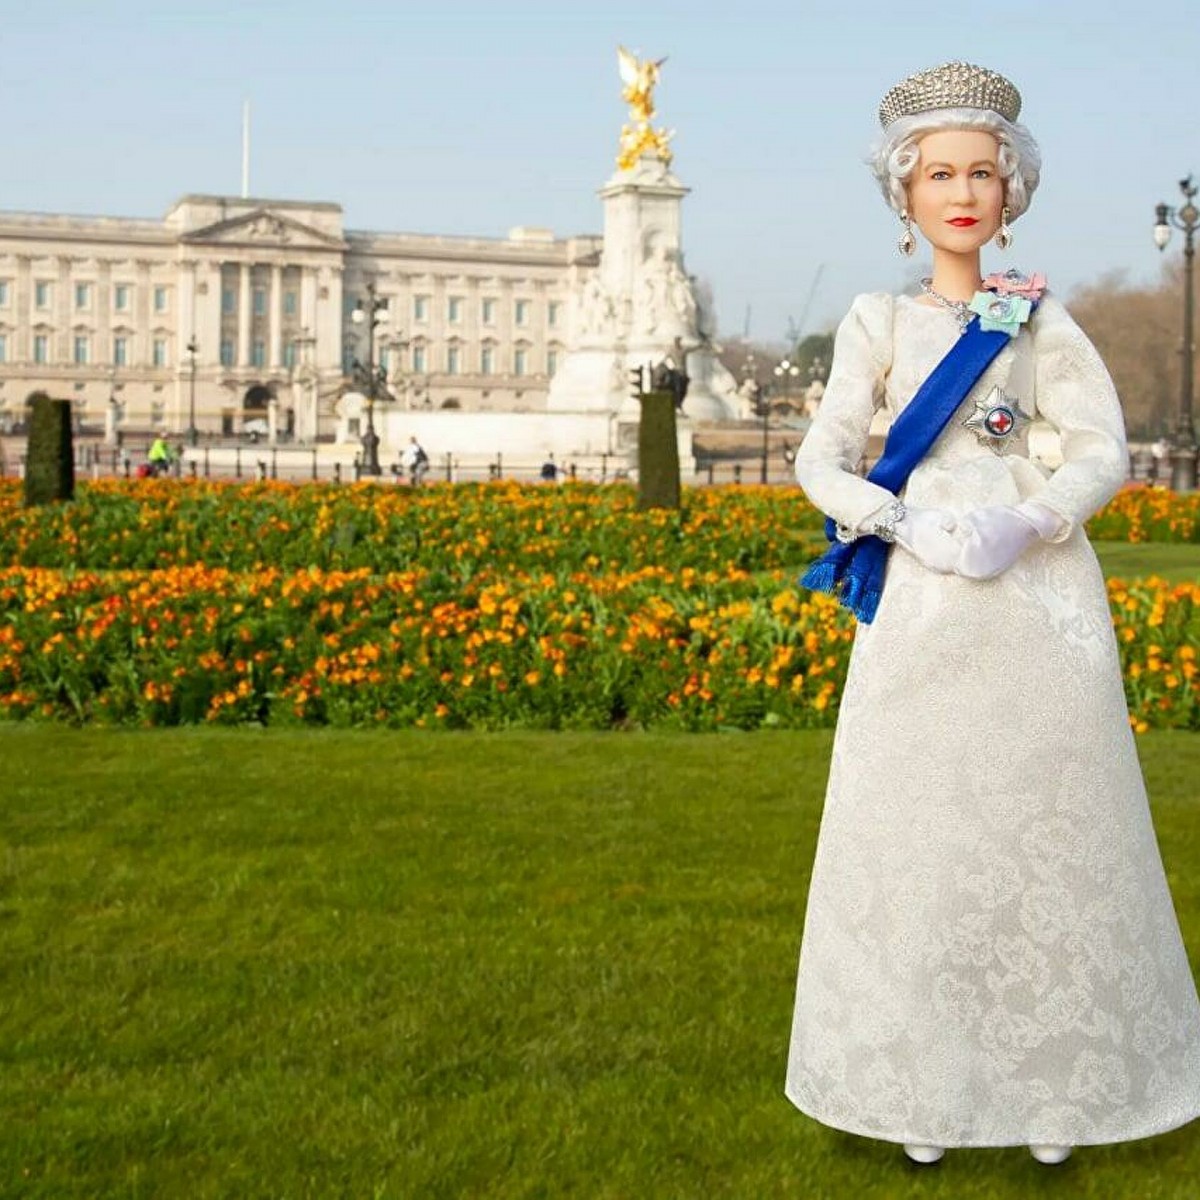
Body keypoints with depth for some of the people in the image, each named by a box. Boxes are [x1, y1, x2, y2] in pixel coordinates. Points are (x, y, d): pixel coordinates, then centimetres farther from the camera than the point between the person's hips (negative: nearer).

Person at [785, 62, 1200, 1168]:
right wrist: (916, 526, -14)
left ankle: (1052, 1077, 15)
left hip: (1040, 601, 0)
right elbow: (821, 462, 2)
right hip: (924, 604, 0)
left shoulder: (1040, 318, 8)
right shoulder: (878, 322, 7)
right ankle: (924, 1083, 13)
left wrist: (1030, 524, -15)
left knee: (1048, 825, 2)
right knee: (920, 830, 1)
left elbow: (1105, 451, 2)